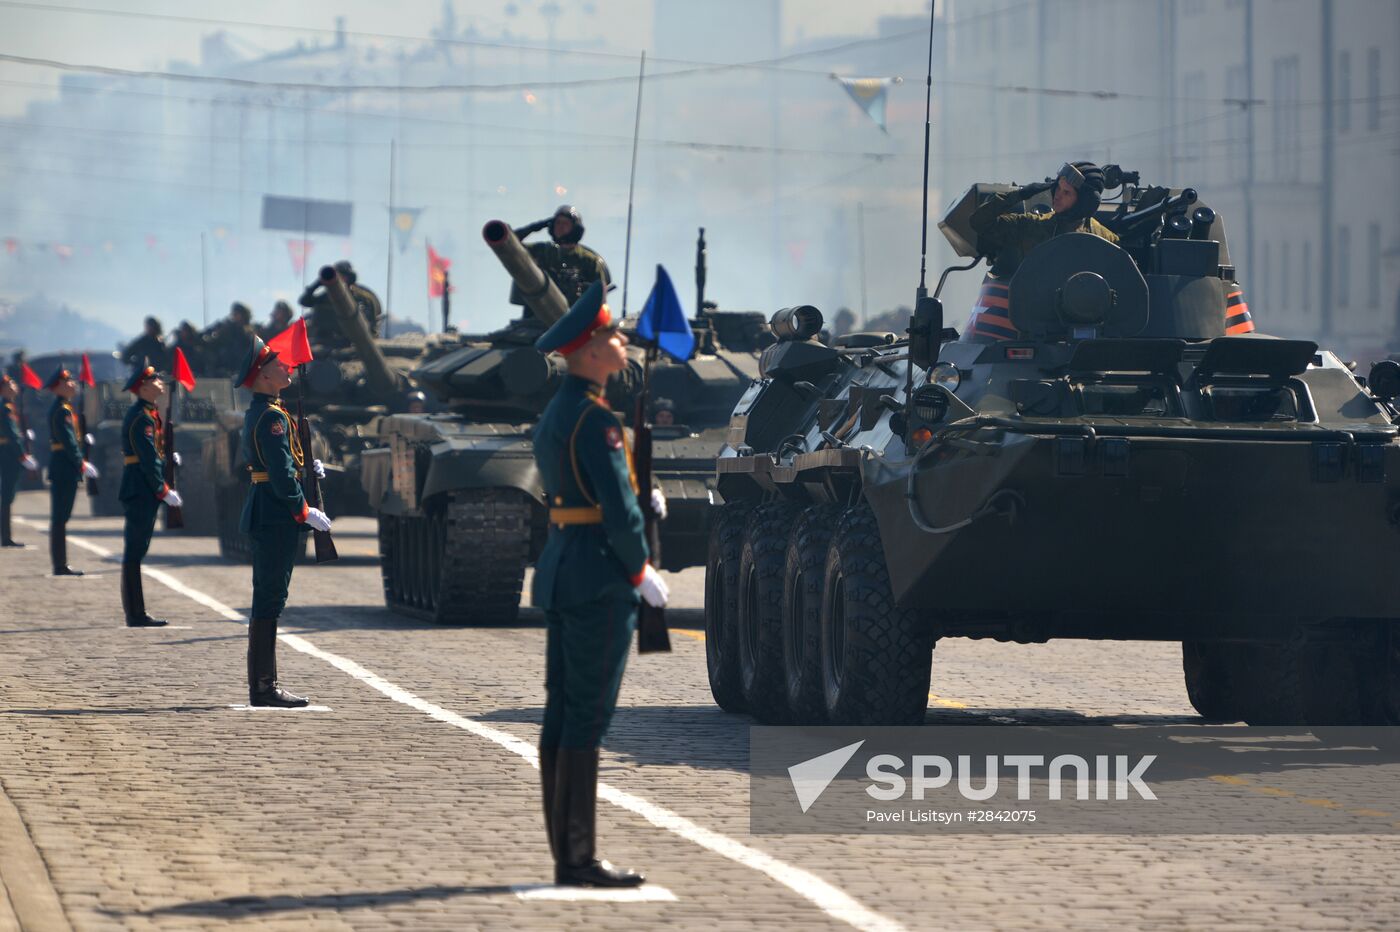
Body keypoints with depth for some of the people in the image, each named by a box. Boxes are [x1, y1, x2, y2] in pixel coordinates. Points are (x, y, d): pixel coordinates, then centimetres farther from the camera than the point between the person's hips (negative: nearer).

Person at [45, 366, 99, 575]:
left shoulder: (59, 408, 17)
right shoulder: (62, 410, -15)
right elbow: (69, 441, -20)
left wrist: (80, 464, 17)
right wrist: (81, 464, -16)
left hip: (60, 471, 10)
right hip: (65, 471, -10)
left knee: (59, 518, 10)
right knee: (60, 518, -7)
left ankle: (60, 565, 14)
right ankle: (60, 566, -5)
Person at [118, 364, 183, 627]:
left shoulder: (148, 413, 17)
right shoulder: (141, 417, -15)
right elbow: (148, 458, -19)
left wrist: (164, 488, 15)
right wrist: (163, 491, -17)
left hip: (141, 493, 10)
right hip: (141, 493, -10)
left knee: (135, 551, 11)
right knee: (135, 553, -7)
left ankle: (135, 613, 14)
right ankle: (135, 615, -6)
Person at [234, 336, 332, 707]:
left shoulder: (258, 413, 17)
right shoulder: (272, 416, -16)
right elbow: (281, 473, -20)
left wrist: (306, 466, 14)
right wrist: (304, 511, -15)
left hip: (265, 516, 11)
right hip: (277, 518, -11)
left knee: (268, 598, 12)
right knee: (270, 598, -8)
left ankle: (263, 685, 16)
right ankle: (263, 687, -6)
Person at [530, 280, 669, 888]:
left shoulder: (553, 414, 15)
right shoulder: (595, 419, -16)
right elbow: (618, 508, -17)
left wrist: (642, 501, 15)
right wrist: (641, 572, -7)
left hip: (558, 568, 10)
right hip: (600, 576, -10)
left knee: (562, 714, 9)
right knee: (587, 718, -7)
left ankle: (565, 856, 13)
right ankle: (580, 860, -6)